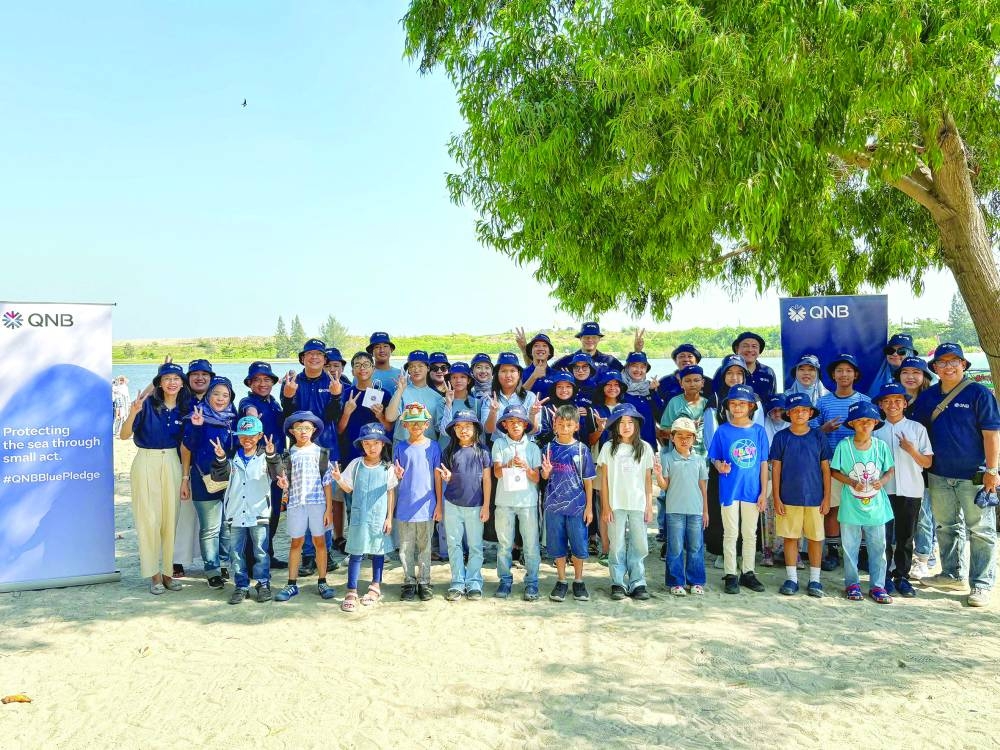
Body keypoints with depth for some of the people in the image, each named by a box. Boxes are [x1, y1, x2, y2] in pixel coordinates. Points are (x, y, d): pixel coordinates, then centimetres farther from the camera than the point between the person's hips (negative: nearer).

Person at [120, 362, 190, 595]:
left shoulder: (184, 409, 5)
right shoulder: (148, 404, -7)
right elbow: (124, 435, -10)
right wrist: (133, 413, -27)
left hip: (171, 463, 4)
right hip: (146, 463, -4)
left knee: (170, 518, 5)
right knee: (149, 519, -2)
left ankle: (167, 571, 15)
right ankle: (154, 574, 6)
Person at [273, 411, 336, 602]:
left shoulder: (321, 453, 2)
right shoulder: (289, 455, 6)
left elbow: (327, 482, 2)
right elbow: (286, 483, 9)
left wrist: (329, 508, -2)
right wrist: (283, 483, -15)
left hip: (318, 502, -1)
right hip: (296, 502, 1)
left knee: (319, 541, 5)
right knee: (296, 542, 7)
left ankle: (322, 582, 14)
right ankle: (292, 584, 14)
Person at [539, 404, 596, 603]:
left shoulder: (582, 449, -2)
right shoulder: (550, 448, 1)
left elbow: (588, 480, 1)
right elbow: (545, 477, 7)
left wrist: (589, 506, -1)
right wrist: (546, 472, -16)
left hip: (577, 505, -1)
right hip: (554, 504, 1)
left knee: (579, 545, 5)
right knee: (558, 546, 9)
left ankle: (578, 581, 22)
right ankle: (561, 581, 23)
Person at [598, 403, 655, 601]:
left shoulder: (645, 448, 6)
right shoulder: (609, 448, 2)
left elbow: (648, 479, 7)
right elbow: (604, 479, 2)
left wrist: (649, 505, 3)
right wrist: (605, 507, -2)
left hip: (638, 505, 1)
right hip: (616, 505, -1)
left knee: (639, 546, 2)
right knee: (618, 546, 2)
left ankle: (637, 584, 12)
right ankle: (618, 584, 11)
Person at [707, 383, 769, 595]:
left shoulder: (758, 431, 1)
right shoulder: (722, 431, -2)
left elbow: (763, 463, 4)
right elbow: (714, 458, 3)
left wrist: (763, 492, 1)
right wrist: (720, 466, -20)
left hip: (752, 490, 2)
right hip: (729, 489, -2)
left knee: (750, 533, 12)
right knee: (730, 533, 5)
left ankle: (748, 573, 25)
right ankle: (730, 575, 14)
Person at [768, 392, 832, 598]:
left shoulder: (818, 437, 2)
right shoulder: (781, 437, -1)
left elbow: (826, 469, 5)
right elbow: (776, 469, 1)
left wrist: (827, 497, 1)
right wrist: (776, 498, -2)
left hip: (815, 497, 1)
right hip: (788, 498, 0)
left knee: (815, 538, 7)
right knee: (790, 537, 6)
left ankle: (814, 580, 18)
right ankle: (791, 579, 17)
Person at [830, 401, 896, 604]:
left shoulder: (881, 446, -3)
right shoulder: (844, 445, -8)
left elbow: (890, 470, 6)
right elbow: (834, 471, -2)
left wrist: (882, 481, -14)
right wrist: (852, 482, -17)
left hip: (876, 507, 2)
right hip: (850, 507, -1)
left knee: (878, 547, 9)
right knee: (850, 547, 9)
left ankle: (877, 585, 20)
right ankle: (852, 584, 23)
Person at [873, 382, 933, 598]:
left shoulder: (917, 428, 4)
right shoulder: (875, 430, 3)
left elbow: (927, 462, 4)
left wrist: (911, 450, -13)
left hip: (910, 491, 1)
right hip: (883, 490, 0)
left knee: (906, 537, 8)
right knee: (884, 536, 3)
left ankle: (902, 577, 18)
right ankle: (885, 576, 14)